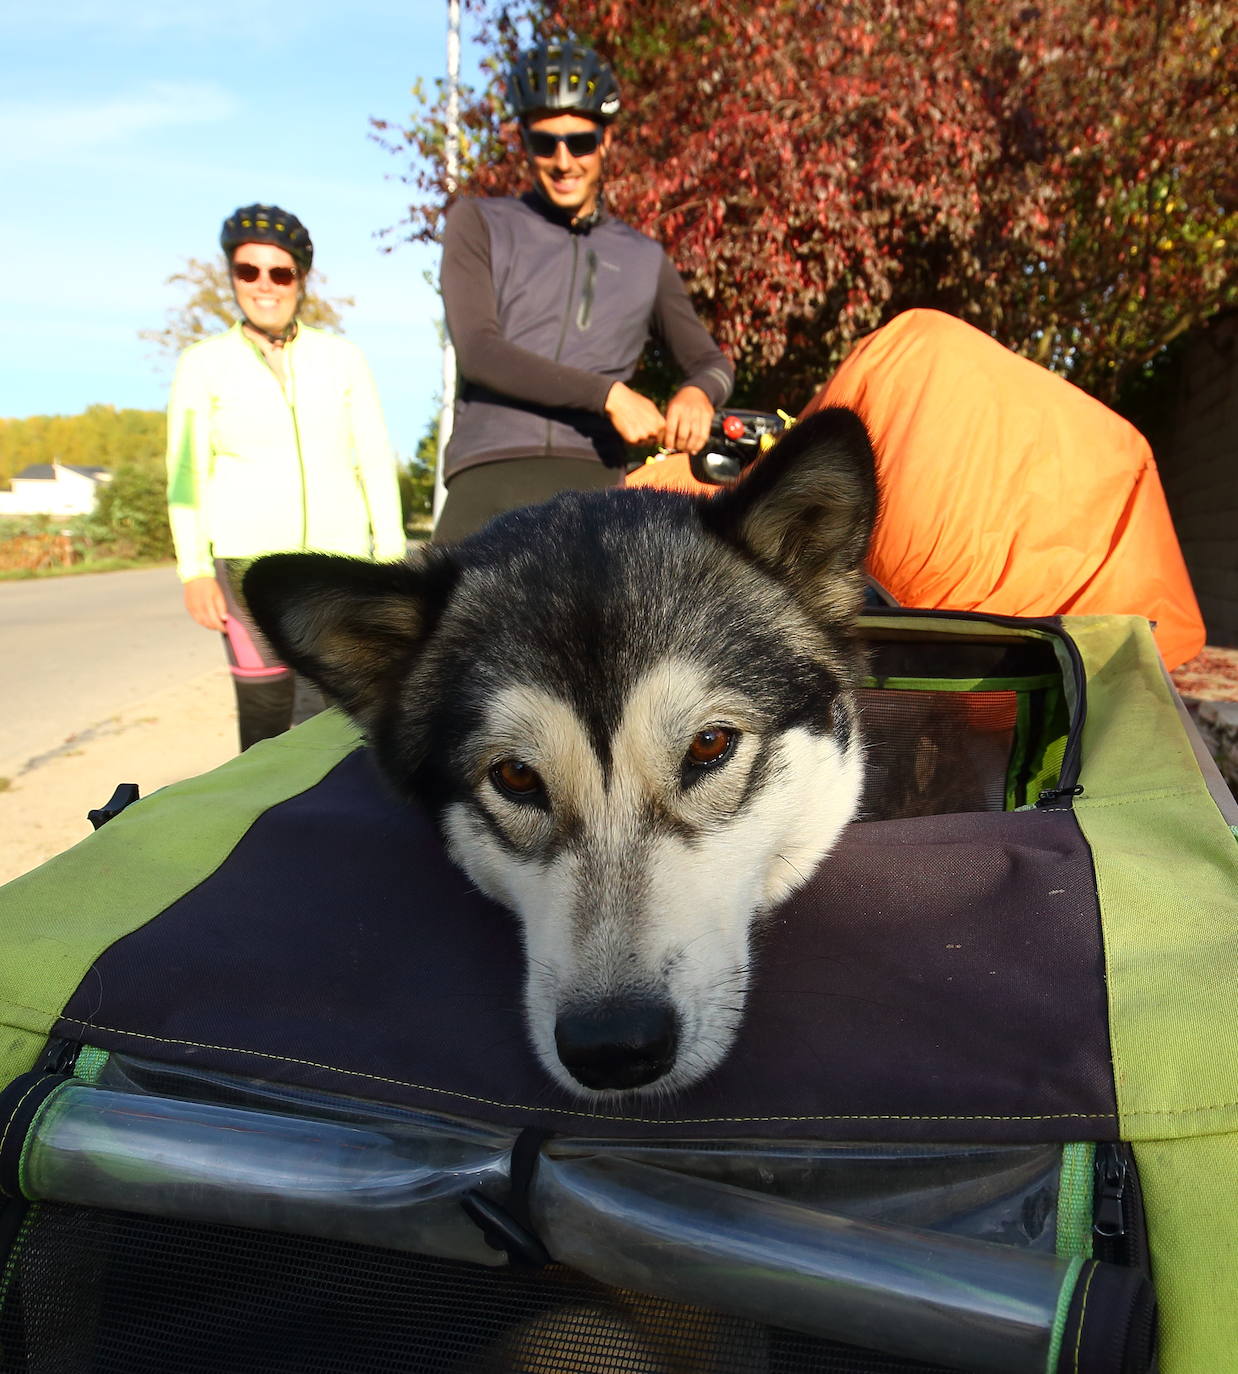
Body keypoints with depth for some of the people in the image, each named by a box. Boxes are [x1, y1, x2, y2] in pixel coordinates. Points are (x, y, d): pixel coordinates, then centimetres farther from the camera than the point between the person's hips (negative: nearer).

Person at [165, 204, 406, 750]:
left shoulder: (342, 357, 7)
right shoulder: (203, 364, 5)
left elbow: (375, 461, 5)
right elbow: (186, 473, 3)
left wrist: (391, 554, -1)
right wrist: (194, 571, -5)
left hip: (338, 552, 1)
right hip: (249, 557, 0)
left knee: (326, 704, -8)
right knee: (264, 705, -2)